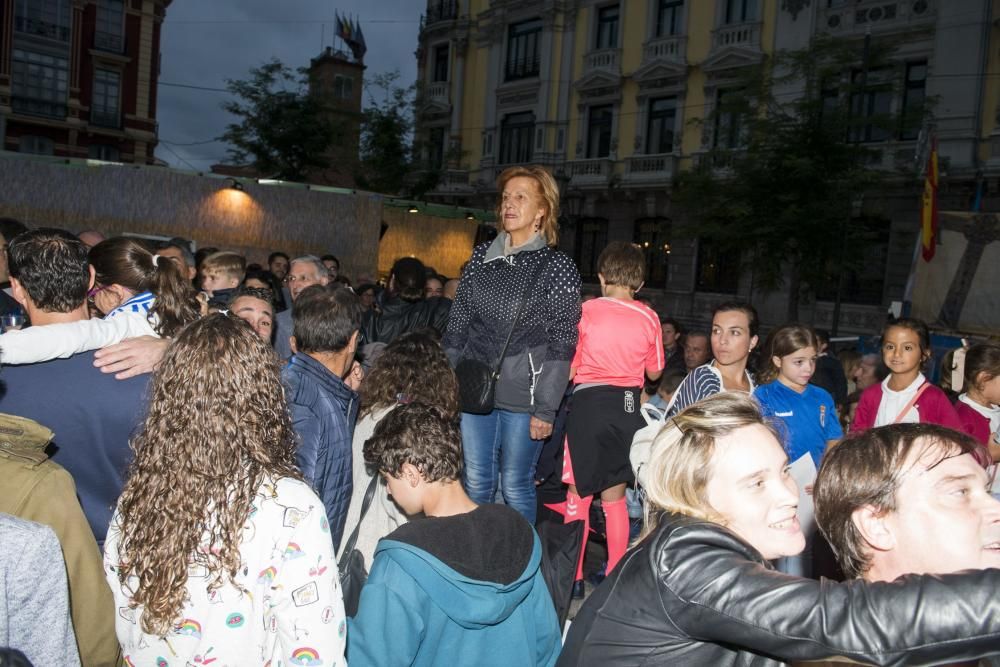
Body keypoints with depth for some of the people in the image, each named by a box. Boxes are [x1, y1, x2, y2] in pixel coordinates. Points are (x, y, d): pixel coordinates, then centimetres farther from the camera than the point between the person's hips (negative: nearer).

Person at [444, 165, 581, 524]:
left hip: (522, 395, -4)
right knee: (476, 482, 12)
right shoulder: (481, 256, 9)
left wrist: (546, 409, -11)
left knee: (516, 485, 4)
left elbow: (562, 344, -7)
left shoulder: (557, 267, -4)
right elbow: (457, 324, 12)